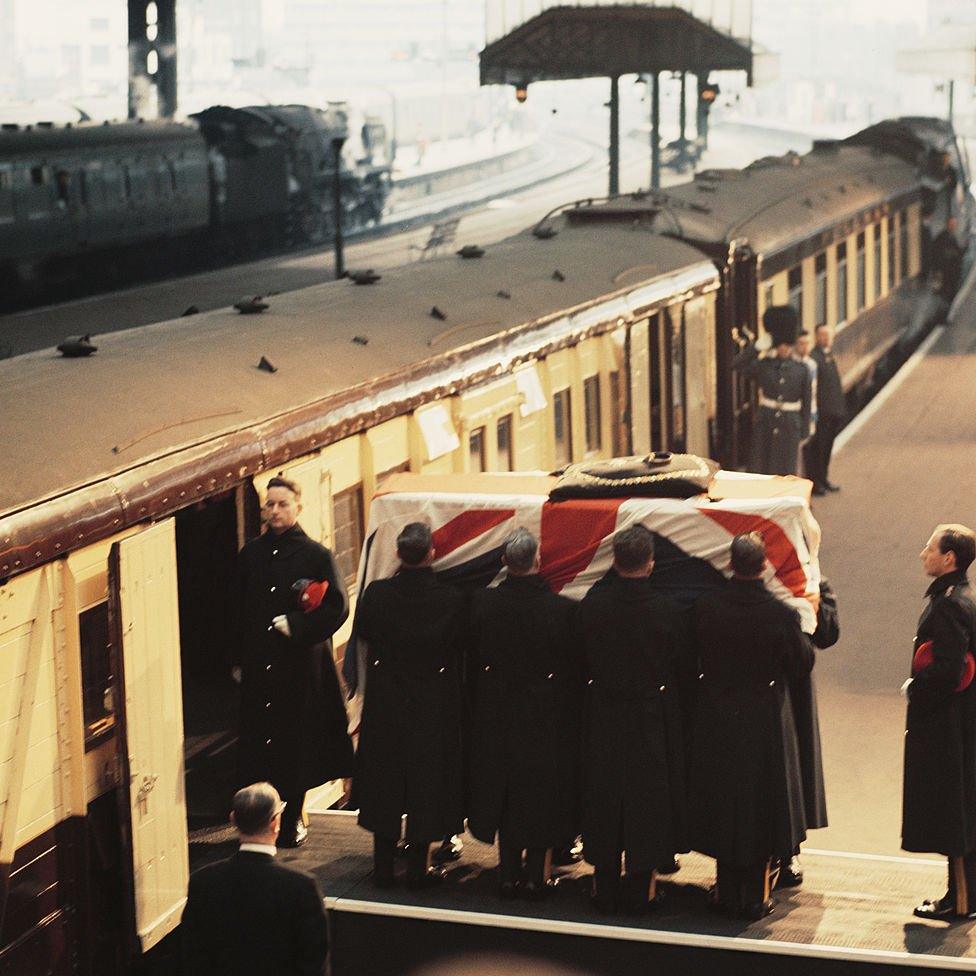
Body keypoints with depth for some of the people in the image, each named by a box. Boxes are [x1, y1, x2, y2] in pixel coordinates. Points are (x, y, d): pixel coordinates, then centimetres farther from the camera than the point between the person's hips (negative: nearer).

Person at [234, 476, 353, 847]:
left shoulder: (316, 556, -3)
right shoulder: (251, 555, 8)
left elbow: (338, 608, -6)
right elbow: (239, 611, 14)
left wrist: (295, 625, -15)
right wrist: (239, 660, 11)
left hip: (300, 666, -3)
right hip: (258, 667, 3)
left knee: (296, 743, 2)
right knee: (258, 743, 3)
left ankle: (291, 820, 13)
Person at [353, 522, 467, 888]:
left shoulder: (376, 594, -15)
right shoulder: (451, 600, -18)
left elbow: (362, 631, 4)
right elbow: (460, 650, -4)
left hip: (385, 706, 1)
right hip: (433, 707, -1)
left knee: (385, 780, 13)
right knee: (426, 783, 10)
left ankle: (383, 868, 19)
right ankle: (419, 868, 15)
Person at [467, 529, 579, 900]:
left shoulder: (483, 603, -13)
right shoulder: (562, 609, -20)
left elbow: (473, 661, 0)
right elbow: (573, 670, -11)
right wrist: (569, 713, 4)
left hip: (496, 715, 2)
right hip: (546, 716, -2)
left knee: (503, 793, 16)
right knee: (542, 793, 12)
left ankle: (508, 874, 21)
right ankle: (534, 876, 16)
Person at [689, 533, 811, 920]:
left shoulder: (706, 606, -11)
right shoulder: (781, 615, -18)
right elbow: (802, 663, -5)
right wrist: (803, 628, 11)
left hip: (716, 719, 2)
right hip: (764, 722, -2)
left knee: (722, 803, 14)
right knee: (761, 803, 10)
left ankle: (727, 892, 21)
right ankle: (755, 898, 15)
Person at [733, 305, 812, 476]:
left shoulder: (801, 370, 0)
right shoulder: (764, 366, 2)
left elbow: (806, 402, 3)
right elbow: (737, 364, -8)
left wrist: (804, 432, 0)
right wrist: (756, 347, -14)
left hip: (790, 426, -1)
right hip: (765, 424, 1)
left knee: (786, 469, 2)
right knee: (763, 468, 5)